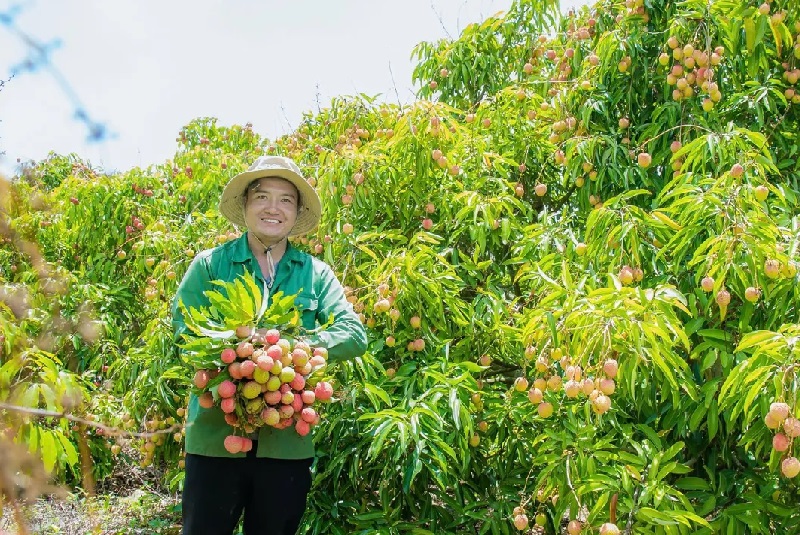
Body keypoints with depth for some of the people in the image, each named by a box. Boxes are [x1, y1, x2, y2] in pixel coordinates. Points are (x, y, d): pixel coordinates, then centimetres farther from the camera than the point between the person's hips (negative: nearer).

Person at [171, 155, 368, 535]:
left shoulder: (315, 273, 5)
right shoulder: (210, 264, 1)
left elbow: (354, 334, -5)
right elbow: (183, 326, -8)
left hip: (288, 442, 2)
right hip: (215, 435, -2)